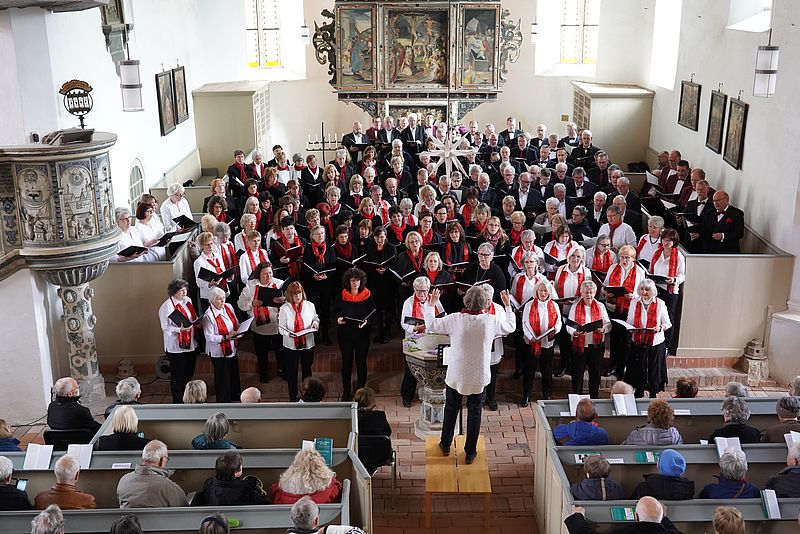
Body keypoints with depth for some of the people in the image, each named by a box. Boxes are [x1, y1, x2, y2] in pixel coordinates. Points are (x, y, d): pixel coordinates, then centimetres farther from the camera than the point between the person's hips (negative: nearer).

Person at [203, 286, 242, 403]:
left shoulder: (228, 307, -1)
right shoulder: (208, 316, -22)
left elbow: (236, 324, 12)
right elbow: (210, 337, -23)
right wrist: (227, 337, -28)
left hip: (232, 349, 7)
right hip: (219, 353, -7)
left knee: (234, 376, 21)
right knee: (222, 379, 6)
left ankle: (233, 399, 39)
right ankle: (223, 402, 23)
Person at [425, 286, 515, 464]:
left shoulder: (454, 319, -17)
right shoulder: (492, 321, -15)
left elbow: (431, 324, -3)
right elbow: (511, 327, 6)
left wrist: (431, 304, 11)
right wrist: (508, 306, 20)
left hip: (456, 374, 0)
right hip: (479, 376, 0)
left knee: (451, 409, 20)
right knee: (474, 412, 13)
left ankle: (446, 444, 34)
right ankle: (470, 452, 22)